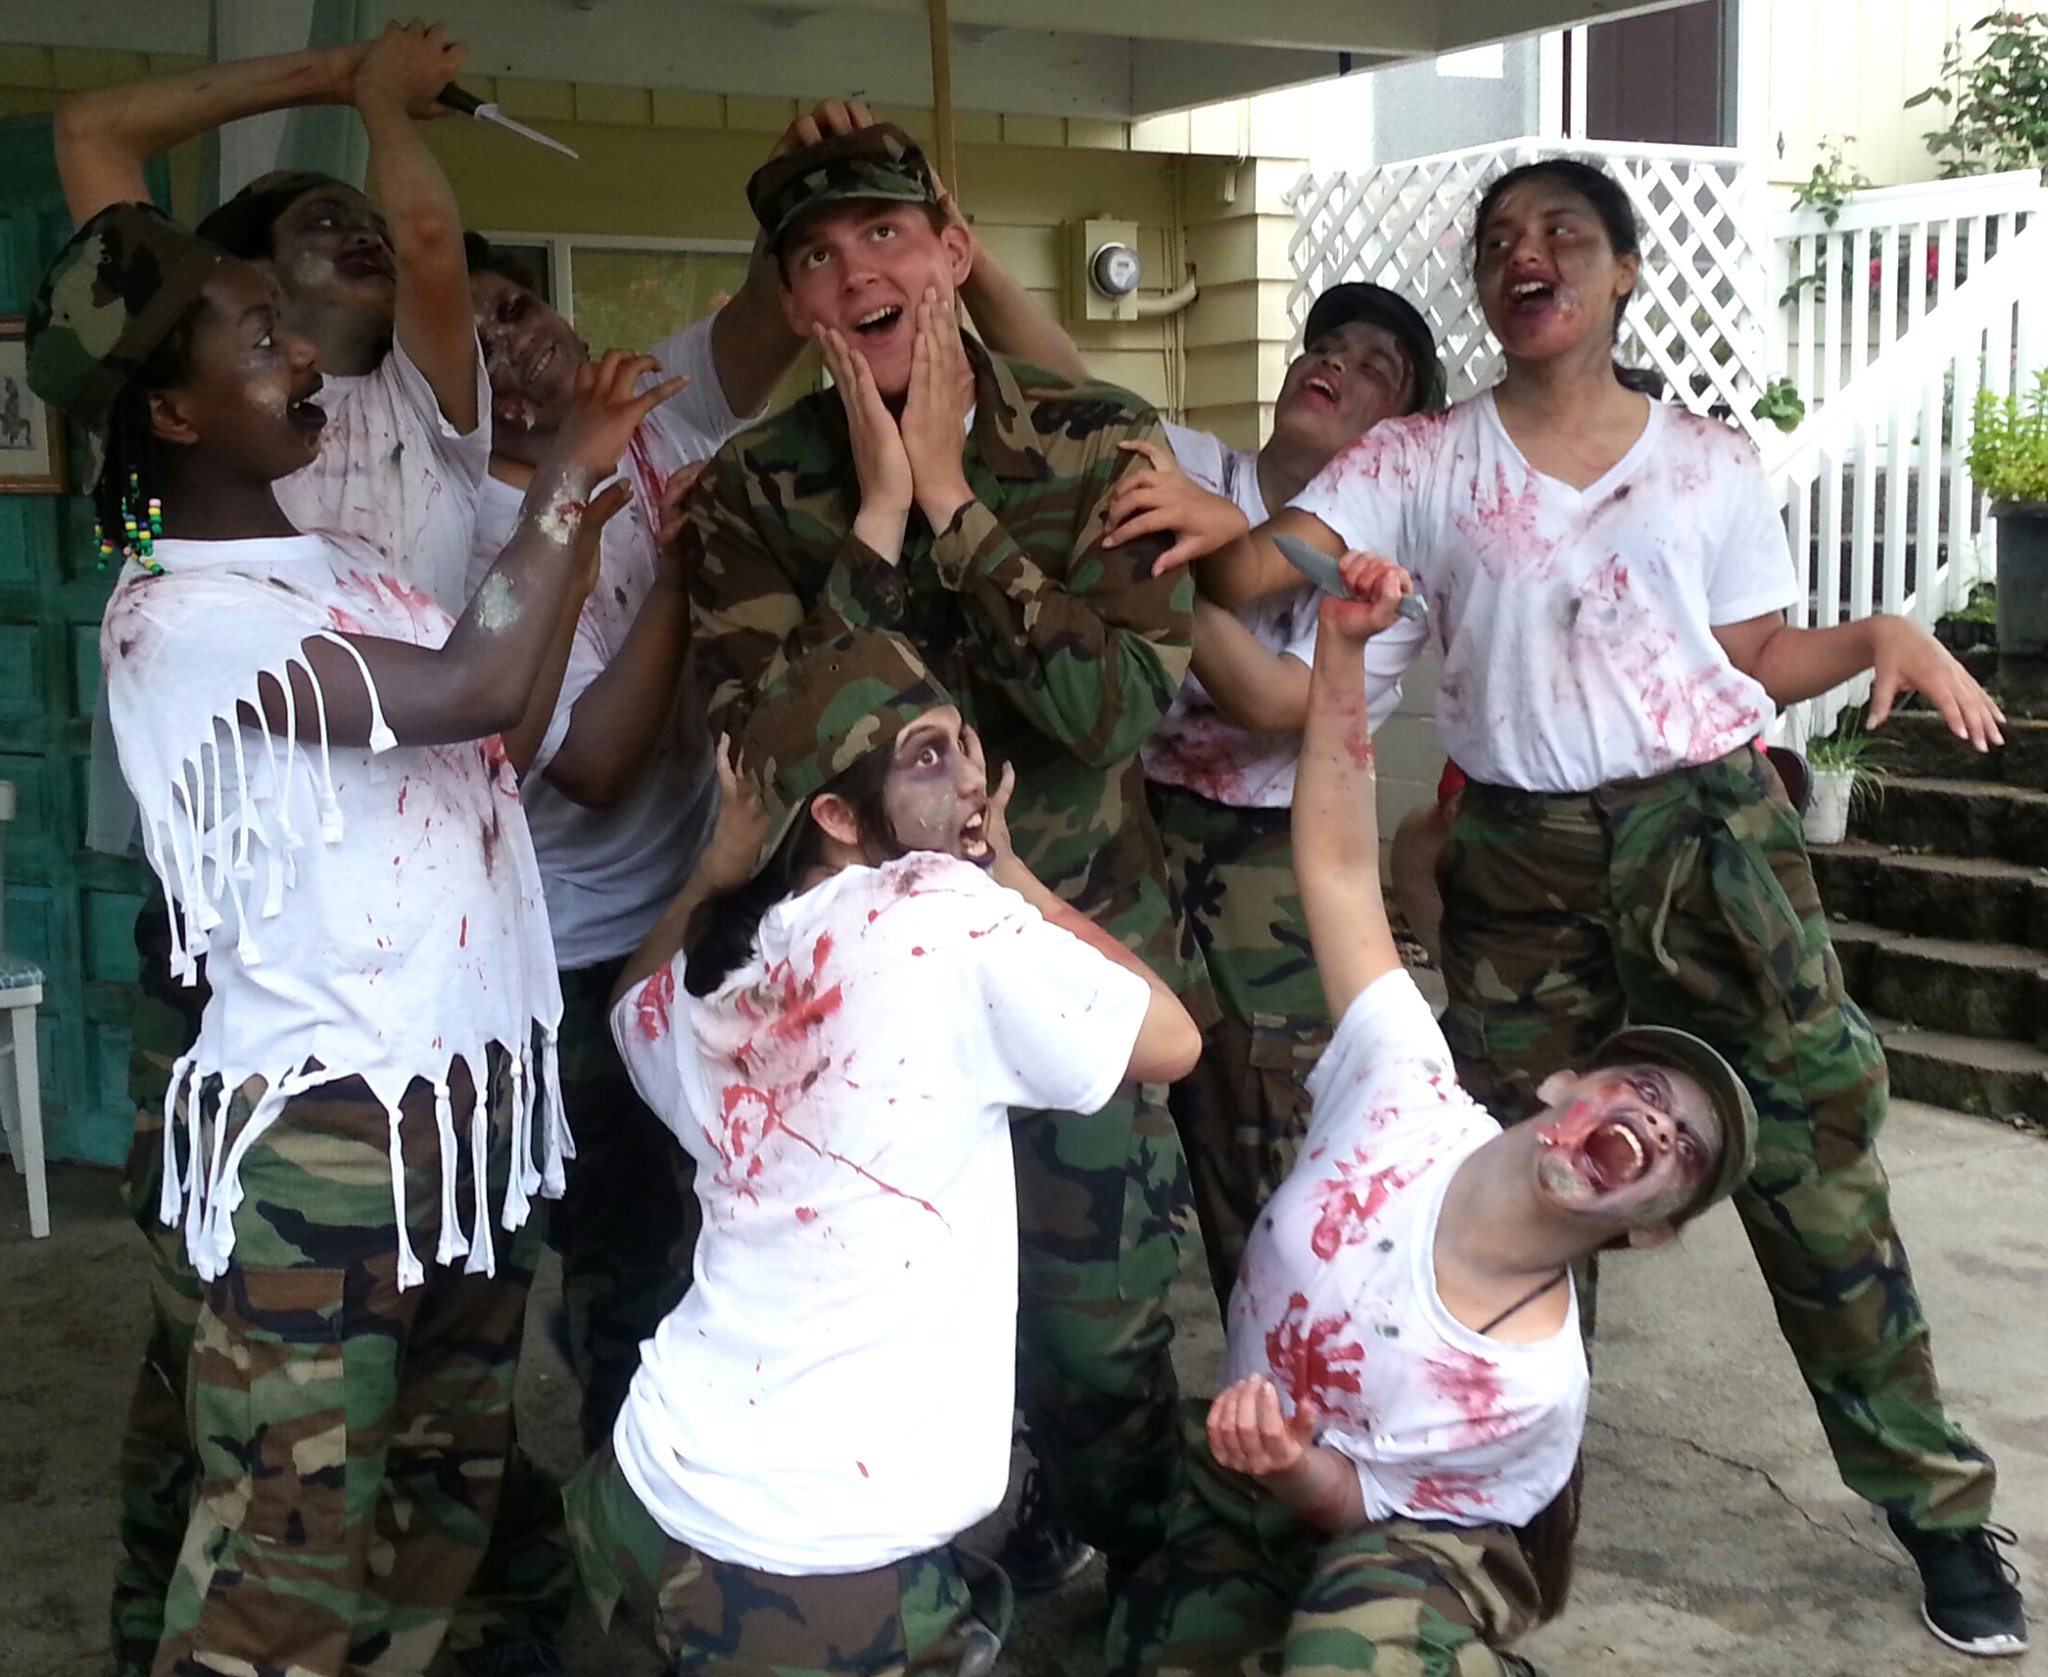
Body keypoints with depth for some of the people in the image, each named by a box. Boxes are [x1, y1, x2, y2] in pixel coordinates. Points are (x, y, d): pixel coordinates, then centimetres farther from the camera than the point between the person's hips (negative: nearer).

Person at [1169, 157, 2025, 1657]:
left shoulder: (1713, 463, 6)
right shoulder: (1421, 463, 3)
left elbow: (1761, 660, 8)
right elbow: (1251, 569, -8)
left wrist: (1886, 636, -10)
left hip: (1708, 821, 0)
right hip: (1520, 852, 1)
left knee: (1810, 1154, -1)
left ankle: (1935, 1500, 15)